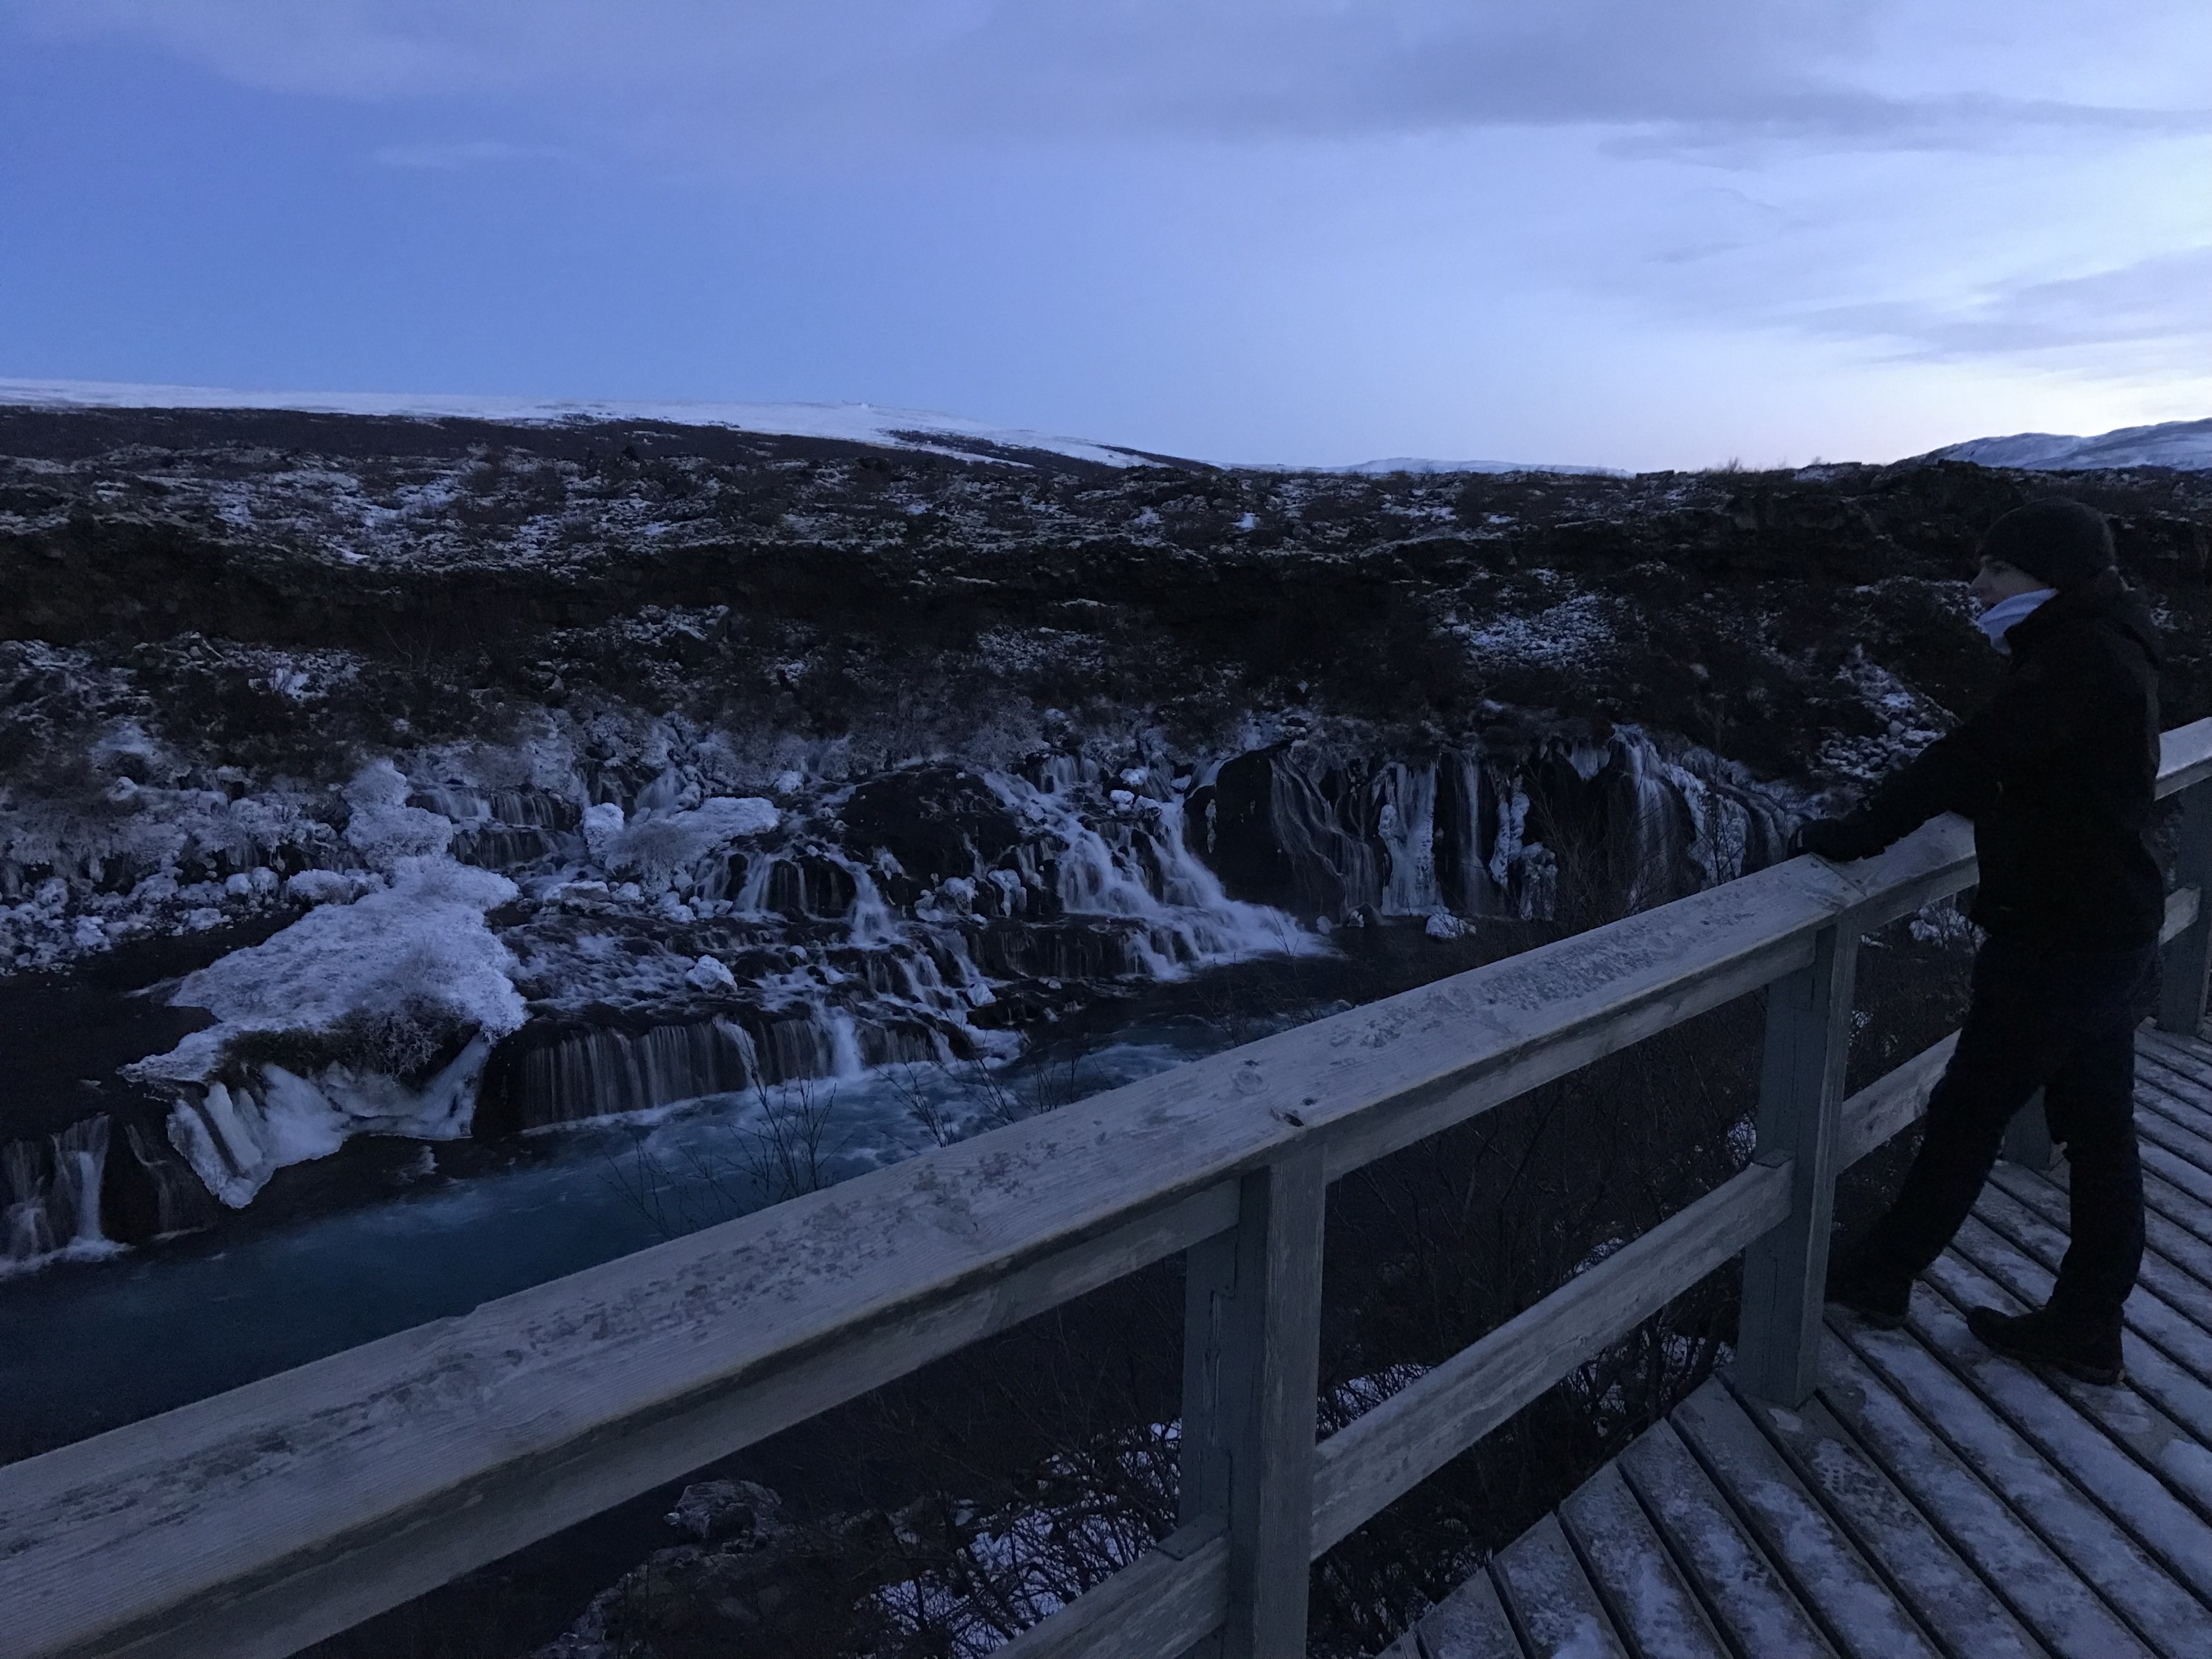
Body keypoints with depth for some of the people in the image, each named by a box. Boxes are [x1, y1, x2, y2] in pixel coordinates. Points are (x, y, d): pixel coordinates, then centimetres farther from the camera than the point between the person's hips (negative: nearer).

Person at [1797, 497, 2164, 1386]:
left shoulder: (2079, 659, -22)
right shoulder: (2102, 649, 11)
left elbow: (1972, 756, -28)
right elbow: (2004, 772, 13)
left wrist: (1862, 832, -20)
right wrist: (1894, 813, 5)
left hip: (2056, 945, -9)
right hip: (2111, 938, 9)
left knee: (1966, 1115, 5)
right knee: (2099, 1136, 14)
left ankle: (1879, 1278, 21)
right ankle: (2084, 1329, 27)